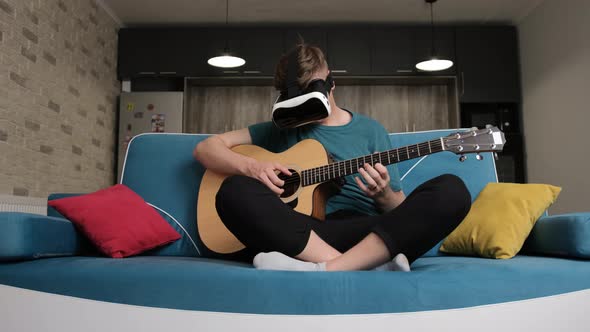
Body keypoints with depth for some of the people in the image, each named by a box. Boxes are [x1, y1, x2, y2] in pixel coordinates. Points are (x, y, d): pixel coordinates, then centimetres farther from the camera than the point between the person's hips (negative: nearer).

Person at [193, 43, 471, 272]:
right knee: (234, 190, -26)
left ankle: (321, 271, -37)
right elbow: (205, 148, 14)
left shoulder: (370, 131, 16)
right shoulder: (281, 129, 18)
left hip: (367, 236, 1)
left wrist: (383, 195, -9)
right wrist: (251, 167, -6)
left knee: (452, 190, -23)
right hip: (296, 235, 0)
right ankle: (368, 268, -36)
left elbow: (402, 212, 15)